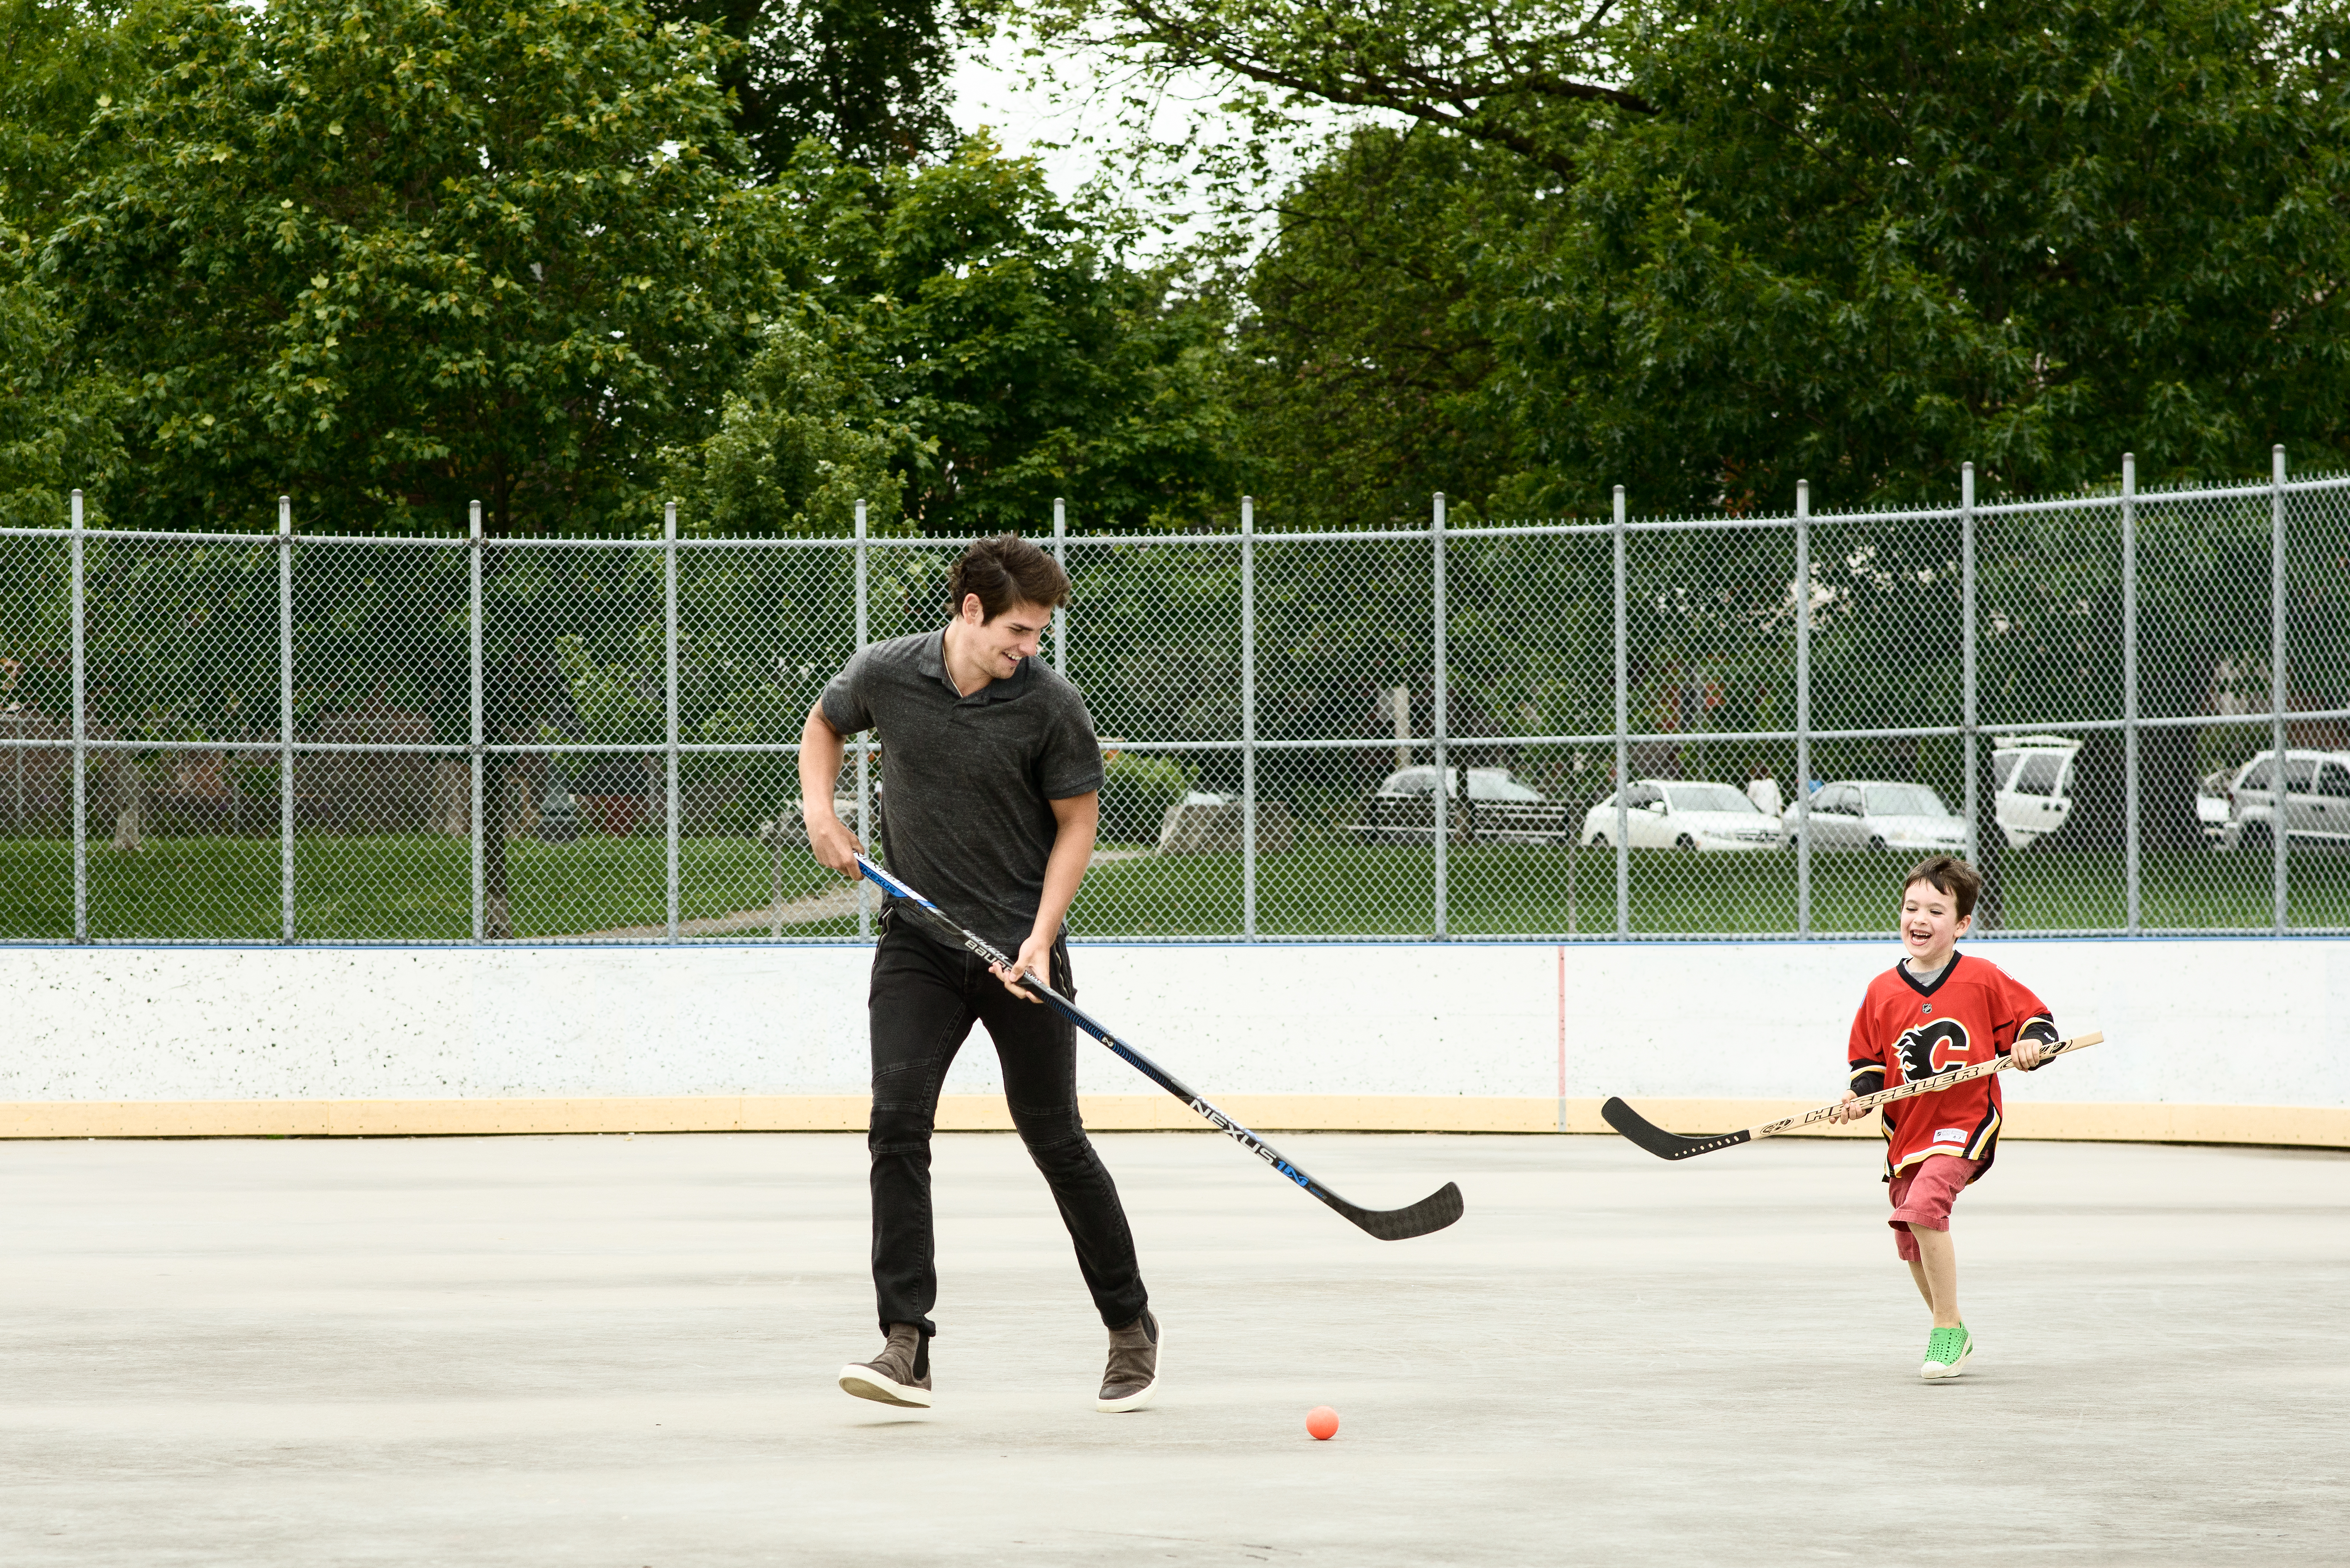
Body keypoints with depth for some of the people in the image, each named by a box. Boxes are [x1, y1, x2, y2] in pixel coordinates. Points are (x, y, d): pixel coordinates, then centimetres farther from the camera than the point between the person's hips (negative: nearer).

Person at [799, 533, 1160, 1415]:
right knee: (897, 1125, -14)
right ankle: (907, 1349, -15)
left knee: (1056, 1140, 5)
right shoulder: (886, 676, -5)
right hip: (917, 943, 2)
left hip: (1021, 950, -2)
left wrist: (1040, 938, -13)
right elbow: (825, 723, 17)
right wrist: (820, 808, 0)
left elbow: (1077, 821, -2)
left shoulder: (1051, 706, -11)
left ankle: (1130, 1326, 23)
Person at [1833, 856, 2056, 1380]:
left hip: (1965, 1122, -5)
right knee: (1911, 1240, 13)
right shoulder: (1883, 991, 4)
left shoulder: (1984, 980, -5)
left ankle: (1948, 1328, -16)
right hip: (1907, 1130, 5)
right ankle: (1950, 1336, 37)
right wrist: (1860, 1094, -7)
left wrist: (2031, 1043, -16)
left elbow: (2035, 1018, 4)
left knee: (1923, 1205, -28)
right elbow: (1868, 1061, 11)